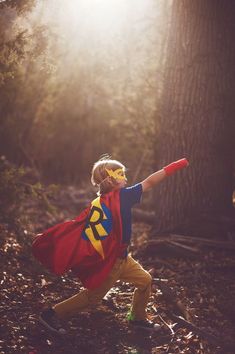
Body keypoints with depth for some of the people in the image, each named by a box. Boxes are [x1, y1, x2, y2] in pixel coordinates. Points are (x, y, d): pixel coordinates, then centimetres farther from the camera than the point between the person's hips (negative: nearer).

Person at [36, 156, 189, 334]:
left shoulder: (97, 204, 1)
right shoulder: (122, 196, -21)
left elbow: (81, 230, 0)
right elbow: (149, 182, -19)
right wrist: (175, 166, -14)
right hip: (112, 263, -8)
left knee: (145, 280, 16)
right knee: (93, 296, 5)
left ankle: (138, 318, 31)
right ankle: (53, 314, 14)